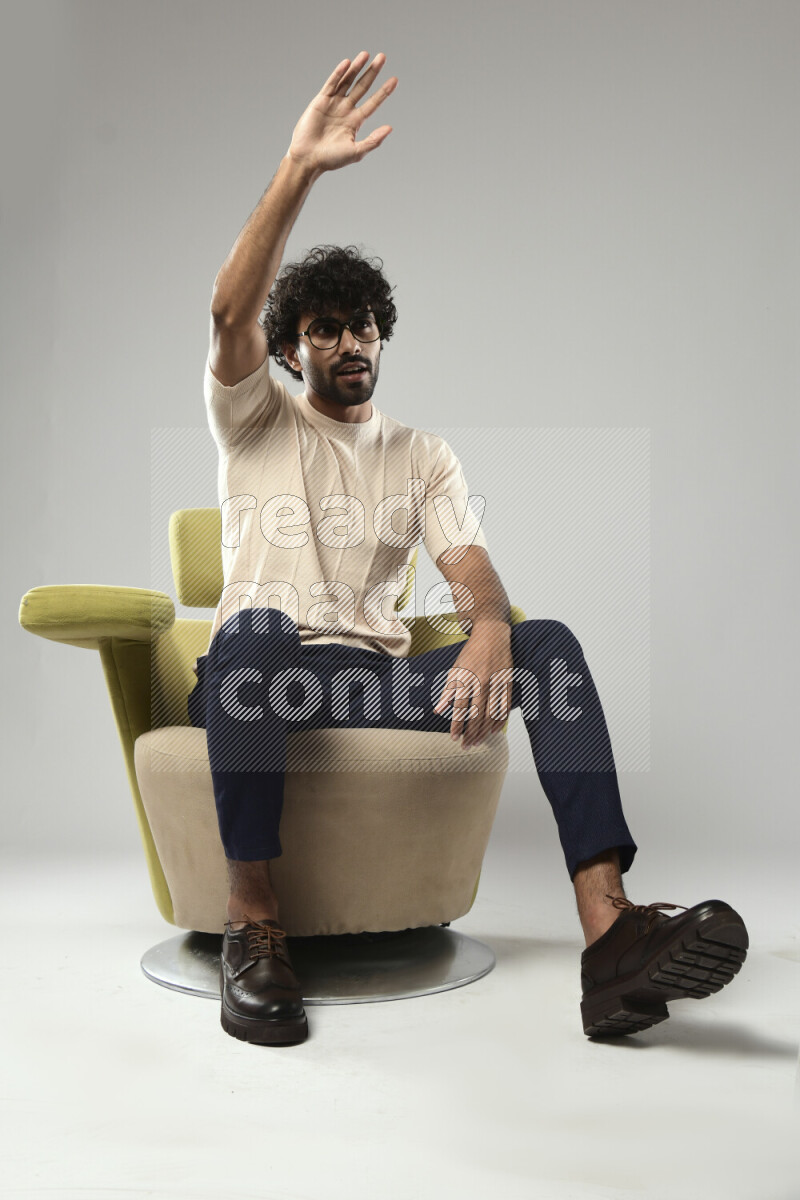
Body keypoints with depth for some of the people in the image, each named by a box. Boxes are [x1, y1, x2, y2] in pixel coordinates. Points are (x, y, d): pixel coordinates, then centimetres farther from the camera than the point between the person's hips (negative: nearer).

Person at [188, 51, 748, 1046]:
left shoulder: (422, 454, 18)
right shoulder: (255, 422, 12)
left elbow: (471, 566, 1)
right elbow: (231, 311, -9)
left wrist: (489, 630, -23)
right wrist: (299, 167, -18)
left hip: (379, 674, 2)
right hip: (264, 669, -2)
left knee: (549, 641, -22)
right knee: (257, 626, -39)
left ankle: (611, 935, -34)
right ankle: (252, 925, -28)